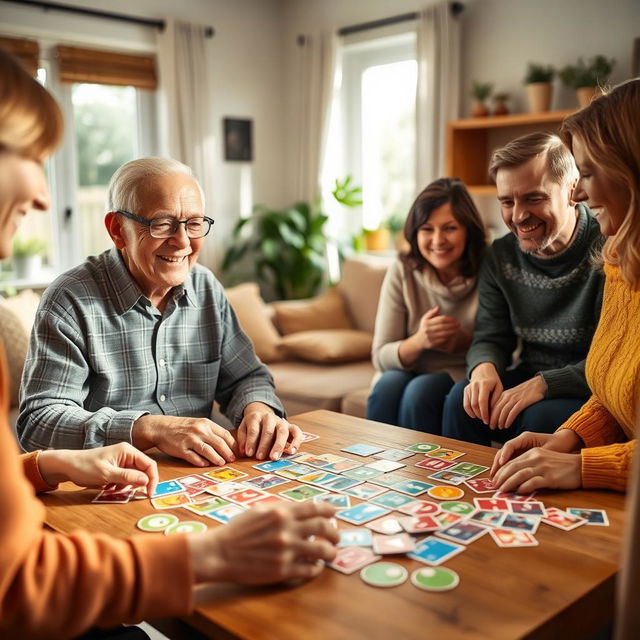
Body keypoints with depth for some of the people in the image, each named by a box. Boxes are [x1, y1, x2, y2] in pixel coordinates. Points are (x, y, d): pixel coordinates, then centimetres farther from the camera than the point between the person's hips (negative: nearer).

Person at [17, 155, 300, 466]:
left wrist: (258, 407, -12)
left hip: (198, 478, 4)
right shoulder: (70, 301, -10)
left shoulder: (207, 289, 7)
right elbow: (37, 421, -16)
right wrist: (150, 429, -27)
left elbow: (245, 377, 12)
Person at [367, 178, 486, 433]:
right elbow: (380, 357, -6)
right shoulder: (402, 272, -5)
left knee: (420, 391, -30)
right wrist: (419, 341, -25)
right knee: (388, 385, -28)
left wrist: (465, 342, -26)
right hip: (412, 373, 2)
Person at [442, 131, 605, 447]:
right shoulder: (500, 256, 1)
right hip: (530, 379, 5)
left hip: (592, 390, -4)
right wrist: (484, 368, -19)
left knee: (540, 416, -32)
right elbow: (490, 338, 5)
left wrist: (544, 384, -28)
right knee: (464, 399, -20)